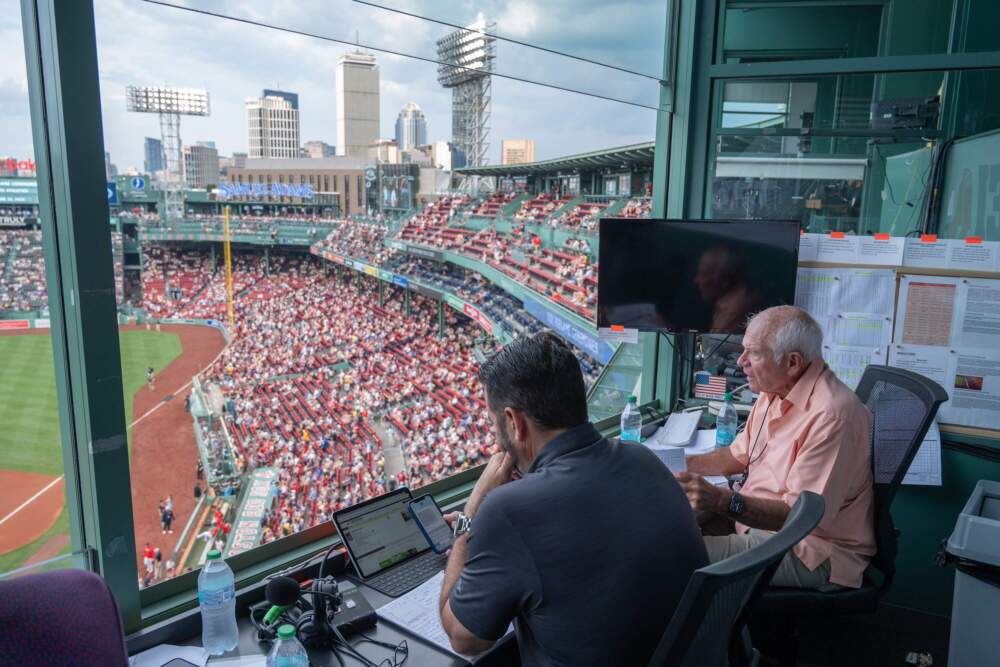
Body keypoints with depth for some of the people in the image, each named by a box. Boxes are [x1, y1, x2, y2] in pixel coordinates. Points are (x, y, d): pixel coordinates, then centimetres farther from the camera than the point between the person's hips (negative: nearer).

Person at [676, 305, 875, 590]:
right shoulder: (775, 392, 6)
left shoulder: (831, 414, -25)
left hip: (810, 552, -9)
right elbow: (739, 456, 19)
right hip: (757, 516, 9)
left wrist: (724, 502, -39)